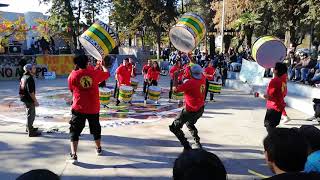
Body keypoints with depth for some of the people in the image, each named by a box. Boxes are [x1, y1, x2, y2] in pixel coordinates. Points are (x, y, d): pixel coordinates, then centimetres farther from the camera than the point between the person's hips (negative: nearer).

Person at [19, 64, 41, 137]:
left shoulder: (24, 77, 11)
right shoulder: (29, 78, -21)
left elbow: (21, 89, 17)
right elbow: (31, 91, -25)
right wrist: (35, 101, -19)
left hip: (24, 98, 10)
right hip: (29, 99, -10)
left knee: (31, 114, 23)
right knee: (31, 115, -1)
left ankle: (29, 128, 38)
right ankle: (31, 132, 6)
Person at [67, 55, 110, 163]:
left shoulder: (73, 75, -7)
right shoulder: (95, 73, -4)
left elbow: (72, 90, 4)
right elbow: (107, 73, 15)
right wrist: (102, 65, 33)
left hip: (79, 108, -2)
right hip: (93, 108, 2)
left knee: (75, 132, 5)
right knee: (96, 129, 21)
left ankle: (73, 155, -4)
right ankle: (98, 149, 38)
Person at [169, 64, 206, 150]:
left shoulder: (190, 82, -24)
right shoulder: (203, 78, -3)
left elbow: (175, 89, -22)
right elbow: (199, 70, 21)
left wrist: (176, 77, -10)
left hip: (190, 110, -8)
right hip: (201, 109, 8)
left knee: (174, 127, 0)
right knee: (190, 124, 34)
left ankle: (187, 146, -8)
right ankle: (198, 142, 32)